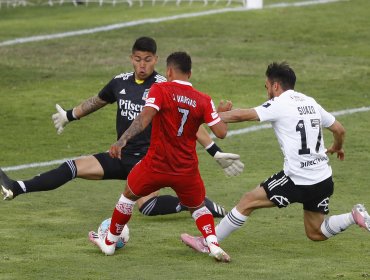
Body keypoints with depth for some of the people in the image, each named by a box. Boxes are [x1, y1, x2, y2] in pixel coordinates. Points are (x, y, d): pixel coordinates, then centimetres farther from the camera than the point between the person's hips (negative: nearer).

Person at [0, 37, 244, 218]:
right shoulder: (121, 82, 6)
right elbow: (96, 102, 25)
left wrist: (216, 152, -14)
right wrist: (69, 116, 39)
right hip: (121, 156, 6)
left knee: (147, 207, -30)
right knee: (74, 168, -9)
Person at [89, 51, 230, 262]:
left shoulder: (160, 90, -8)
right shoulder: (204, 101, -2)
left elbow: (144, 119, -22)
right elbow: (221, 132, -3)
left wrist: (121, 141, -27)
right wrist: (222, 113, 17)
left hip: (156, 165, -2)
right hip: (187, 171, 2)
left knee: (129, 195, 25)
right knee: (198, 207, 24)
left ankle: (109, 242, 37)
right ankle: (213, 245, -1)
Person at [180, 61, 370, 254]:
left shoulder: (279, 105, -7)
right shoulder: (310, 102, 13)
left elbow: (241, 115, -14)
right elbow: (339, 130, 19)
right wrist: (337, 147, 41)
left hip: (297, 181, -7)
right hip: (324, 181, 7)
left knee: (248, 201, 4)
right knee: (316, 234, 21)